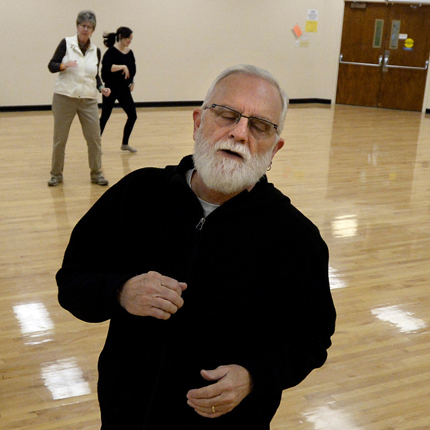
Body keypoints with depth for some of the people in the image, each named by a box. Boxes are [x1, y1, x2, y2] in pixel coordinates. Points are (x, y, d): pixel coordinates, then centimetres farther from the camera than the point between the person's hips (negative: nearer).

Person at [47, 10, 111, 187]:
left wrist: (101, 87, -2)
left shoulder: (95, 50, 7)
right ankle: (56, 174, 19)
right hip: (64, 97, -3)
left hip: (88, 100, 3)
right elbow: (51, 66, -3)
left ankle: (96, 174, 15)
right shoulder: (66, 43, -3)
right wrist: (64, 65, -23)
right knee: (60, 138, 4)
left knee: (94, 137, 0)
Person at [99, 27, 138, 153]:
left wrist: (132, 82, 6)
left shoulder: (129, 52, 7)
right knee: (105, 117, 1)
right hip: (111, 89, -6)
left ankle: (125, 144, 19)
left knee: (132, 116, 5)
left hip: (124, 89, 7)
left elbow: (132, 69, 18)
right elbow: (106, 66, -30)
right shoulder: (112, 51, -13)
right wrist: (122, 67, -30)